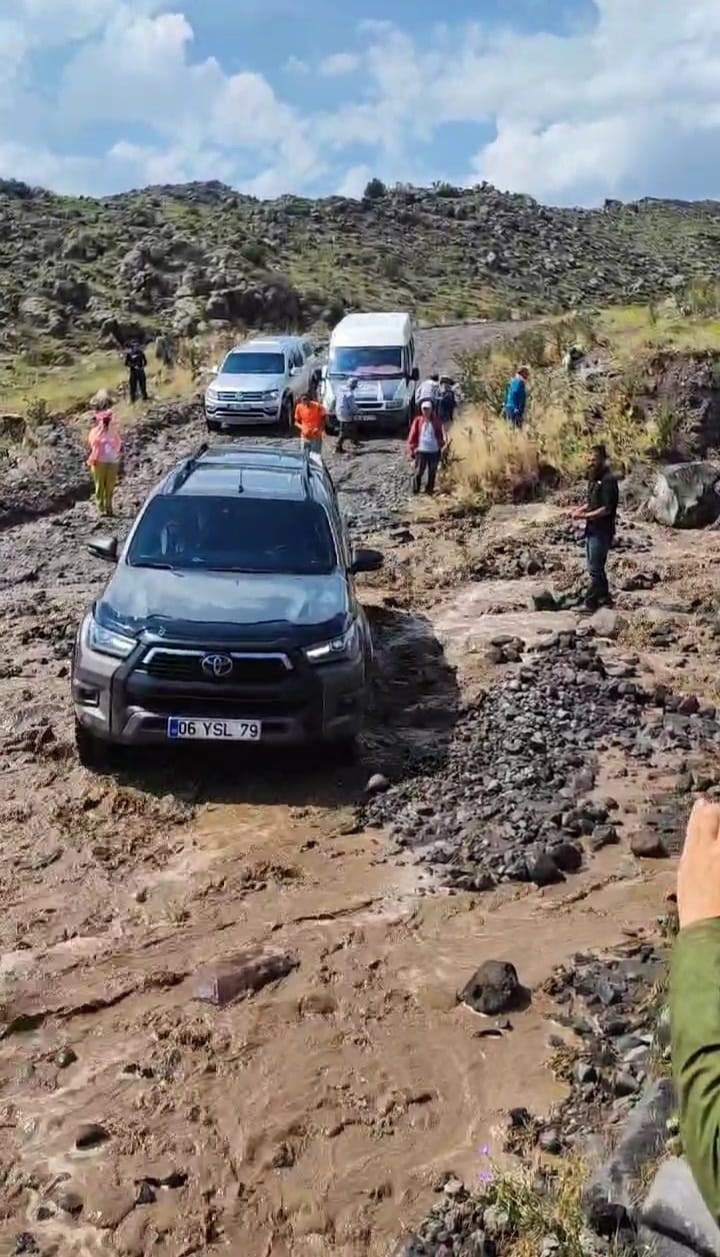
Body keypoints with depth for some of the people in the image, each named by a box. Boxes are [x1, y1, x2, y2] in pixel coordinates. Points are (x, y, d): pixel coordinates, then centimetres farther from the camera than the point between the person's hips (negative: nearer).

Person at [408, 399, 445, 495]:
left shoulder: (436, 420, 1)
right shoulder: (418, 420, -3)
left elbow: (440, 435, 9)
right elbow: (412, 436, 0)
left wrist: (441, 446, 5)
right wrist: (412, 449, -3)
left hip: (434, 451, 2)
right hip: (421, 451, -2)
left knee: (432, 472, 11)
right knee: (419, 472, -1)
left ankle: (430, 490, 24)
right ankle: (415, 491, 10)